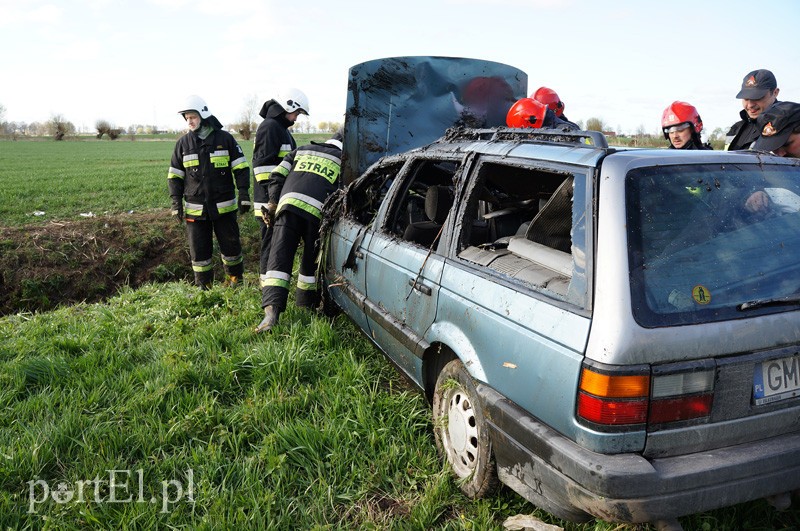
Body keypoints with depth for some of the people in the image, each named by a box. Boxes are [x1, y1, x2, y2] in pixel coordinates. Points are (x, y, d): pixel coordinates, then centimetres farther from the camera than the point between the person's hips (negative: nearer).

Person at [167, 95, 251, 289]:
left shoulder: (225, 138, 0)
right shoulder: (183, 143, 6)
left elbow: (241, 168, 1)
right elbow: (174, 175, 9)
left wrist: (243, 193, -7)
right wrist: (176, 202, 1)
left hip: (224, 206, -1)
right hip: (195, 208, 2)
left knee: (230, 244, 8)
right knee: (199, 249, 4)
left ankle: (235, 279, 26)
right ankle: (203, 286, 16)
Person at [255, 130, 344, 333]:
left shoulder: (302, 150, 31)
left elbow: (276, 177, 21)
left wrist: (272, 204, 27)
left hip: (288, 203, 2)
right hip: (318, 211, -1)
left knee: (279, 259, -4)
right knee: (311, 261, 16)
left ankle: (272, 310, -19)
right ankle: (306, 305, 27)